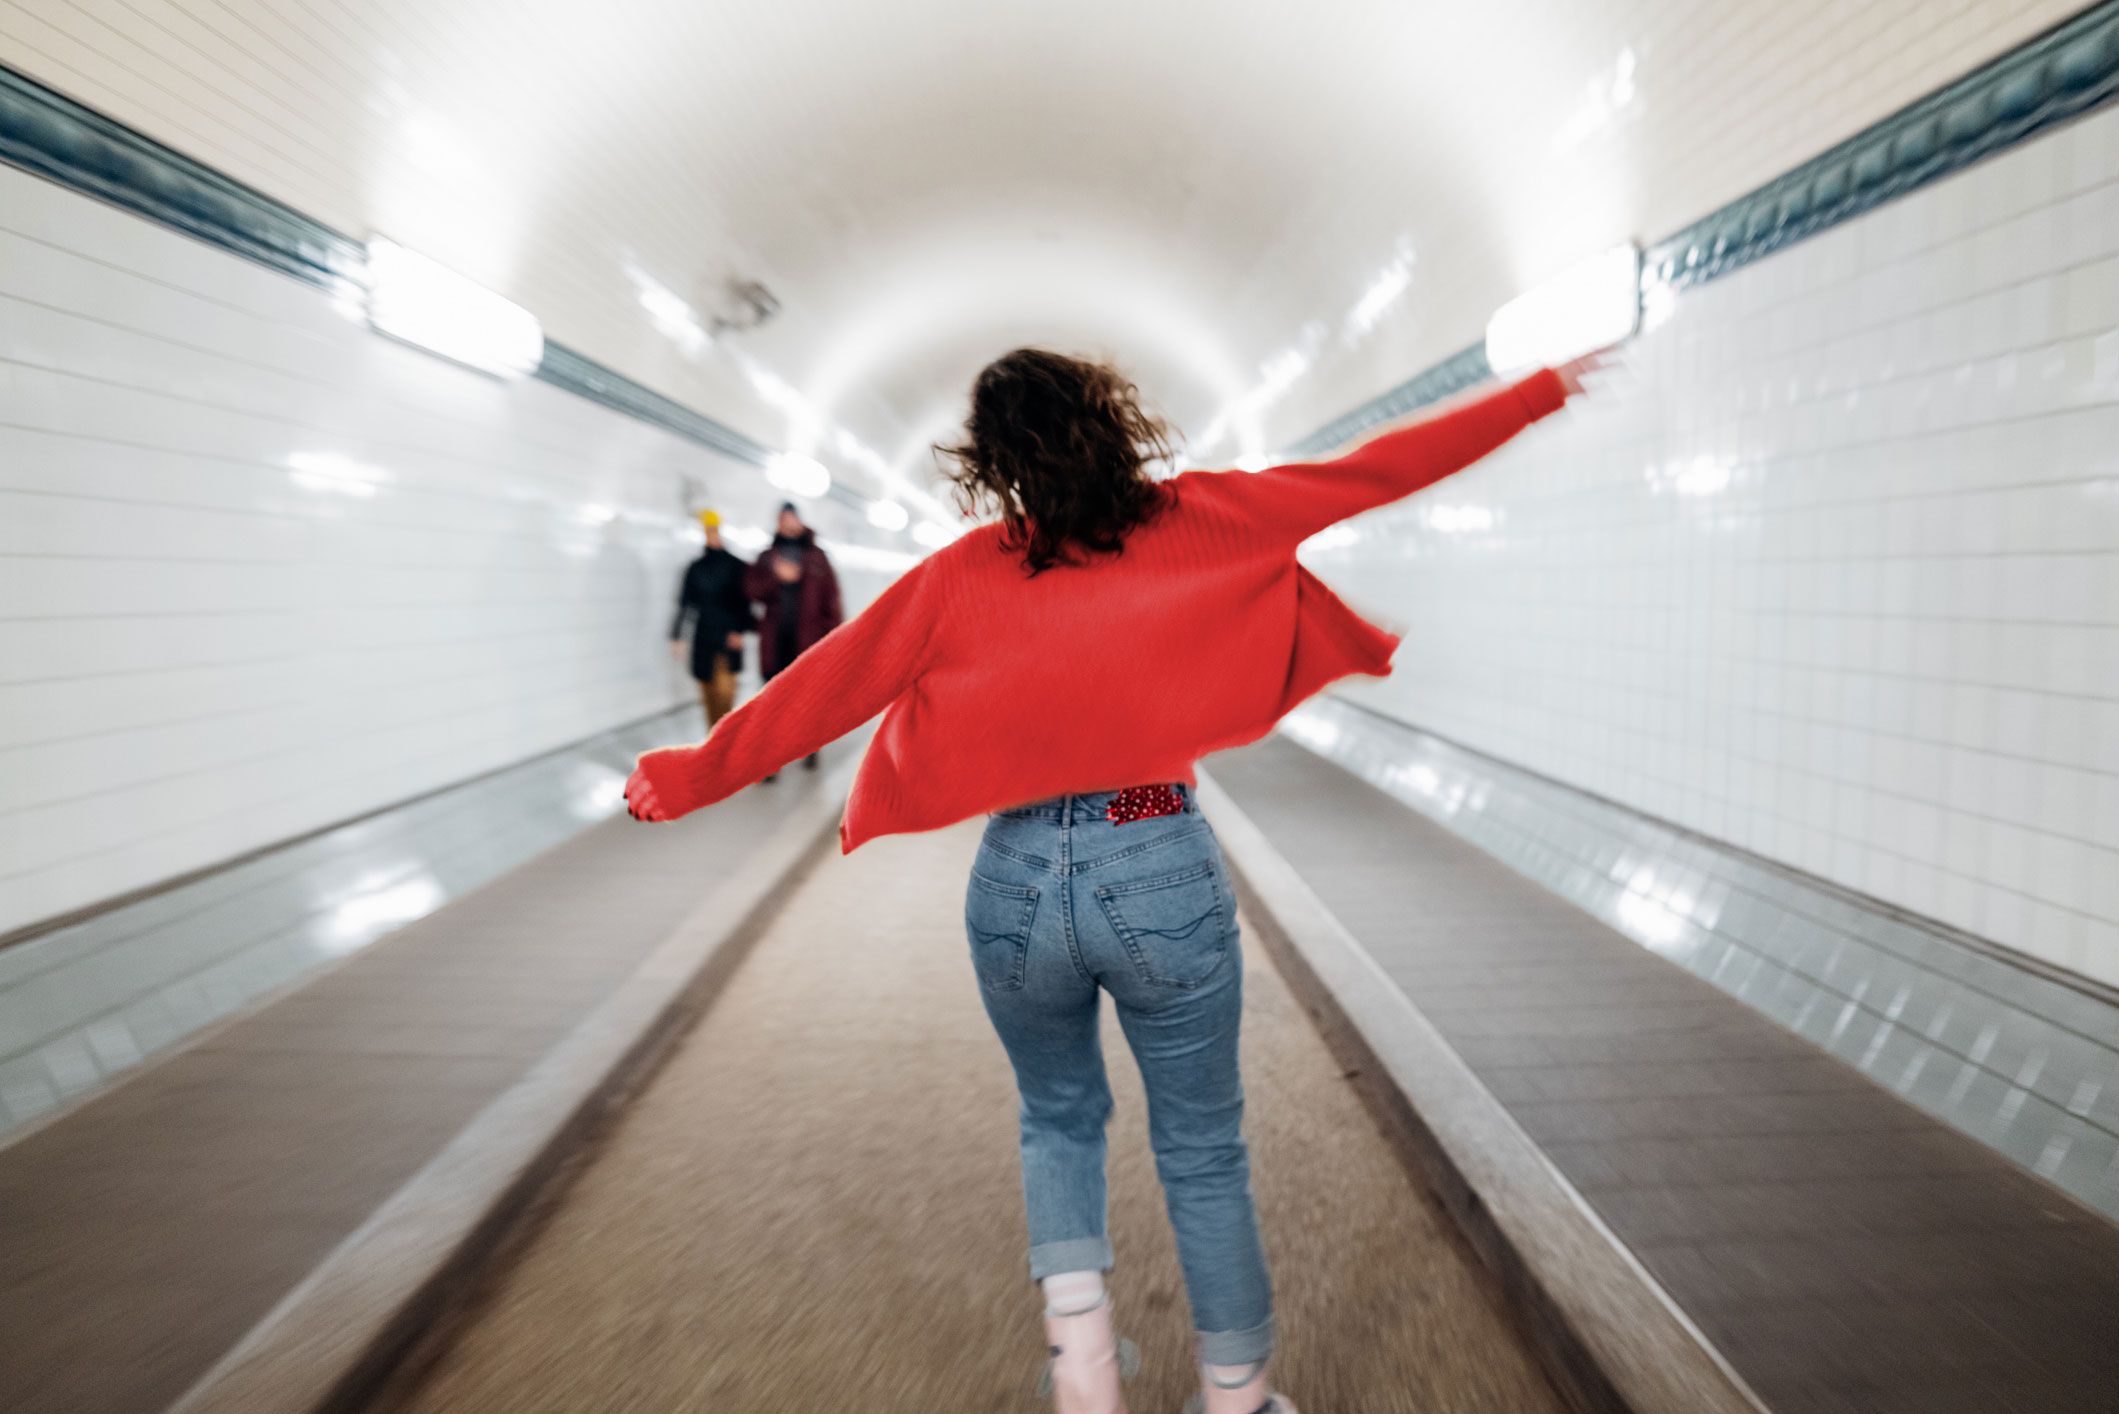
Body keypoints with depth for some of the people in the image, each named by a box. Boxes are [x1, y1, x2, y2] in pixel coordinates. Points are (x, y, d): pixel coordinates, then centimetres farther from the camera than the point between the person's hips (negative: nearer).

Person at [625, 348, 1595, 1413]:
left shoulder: (962, 576, -1)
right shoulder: (1199, 521, -3)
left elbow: (824, 687, 3)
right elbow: (1375, 470, 2)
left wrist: (694, 775, 16)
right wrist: (1543, 390, 15)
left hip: (1018, 882, 1)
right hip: (1165, 877, -1)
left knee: (1058, 1116, 28)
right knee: (1202, 1152, 18)